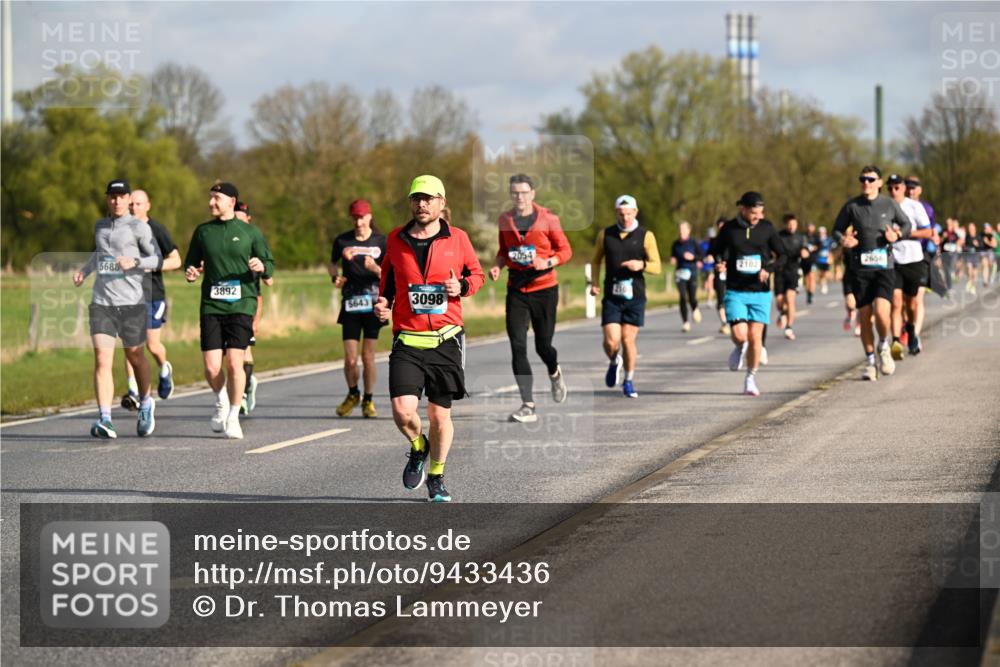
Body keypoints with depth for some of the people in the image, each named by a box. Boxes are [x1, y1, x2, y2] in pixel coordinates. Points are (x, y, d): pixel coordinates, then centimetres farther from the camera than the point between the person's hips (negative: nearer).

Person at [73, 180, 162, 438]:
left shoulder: (139, 227, 0)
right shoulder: (100, 225, 15)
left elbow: (158, 260, -2)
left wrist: (134, 261, -18)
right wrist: (84, 271, 18)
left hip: (132, 302, -2)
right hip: (101, 302, 3)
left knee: (134, 356, 13)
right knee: (102, 359, -13)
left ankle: (145, 404, 40)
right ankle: (104, 419, -18)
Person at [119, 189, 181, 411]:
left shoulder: (157, 230, -3)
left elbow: (176, 260, -4)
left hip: (153, 294, -2)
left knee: (152, 345, 0)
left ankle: (164, 370, 34)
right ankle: (133, 392, -8)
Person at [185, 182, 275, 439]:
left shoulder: (250, 232, 5)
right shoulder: (203, 231, 11)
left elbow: (269, 265, 6)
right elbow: (191, 264, 19)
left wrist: (261, 267, -17)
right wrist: (191, 274, -4)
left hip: (241, 305, -2)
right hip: (211, 306, 2)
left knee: (235, 362, -13)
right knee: (211, 367, -5)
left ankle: (233, 417, 4)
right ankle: (221, 401, 27)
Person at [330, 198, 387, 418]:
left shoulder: (381, 241, 1)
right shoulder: (342, 241, 5)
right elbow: (333, 263, 21)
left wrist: (376, 269, -18)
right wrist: (335, 277, 1)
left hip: (373, 302, -1)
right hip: (350, 304, 1)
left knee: (368, 356, -1)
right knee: (350, 359, -4)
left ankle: (368, 400, 15)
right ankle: (353, 394, 22)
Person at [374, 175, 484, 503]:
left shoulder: (457, 239, 2)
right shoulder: (396, 239, 5)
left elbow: (477, 274, 14)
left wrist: (462, 286, -7)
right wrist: (382, 301, 2)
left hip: (446, 340, 0)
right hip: (407, 341, 0)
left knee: (440, 415, 7)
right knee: (403, 412, -15)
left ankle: (436, 478, 27)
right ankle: (418, 448, 19)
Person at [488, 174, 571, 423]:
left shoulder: (547, 219, -5)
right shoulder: (505, 220, 5)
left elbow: (565, 250, 0)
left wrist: (548, 262, -19)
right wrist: (498, 265, -2)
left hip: (544, 288, -2)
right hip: (516, 290, 2)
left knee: (543, 345, 4)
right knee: (518, 346, -10)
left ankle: (555, 374, 42)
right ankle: (528, 406, -9)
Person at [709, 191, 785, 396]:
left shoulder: (767, 228, 1)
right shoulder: (729, 229, -1)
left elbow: (783, 255, 5)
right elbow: (716, 251, 13)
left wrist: (768, 269, -13)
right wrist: (719, 263, -10)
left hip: (760, 292, 1)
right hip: (735, 291, -1)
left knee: (755, 336, -2)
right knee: (739, 334, -14)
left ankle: (751, 379, 14)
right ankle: (740, 348, 23)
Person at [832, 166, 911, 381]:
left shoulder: (889, 205, 4)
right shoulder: (851, 206, 3)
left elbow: (906, 224, 17)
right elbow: (837, 229, 11)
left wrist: (898, 235, -4)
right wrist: (842, 240, -10)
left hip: (884, 268, -1)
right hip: (860, 268, 1)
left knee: (881, 312, -18)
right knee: (864, 317, 3)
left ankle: (884, 347, 13)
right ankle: (870, 362, 19)